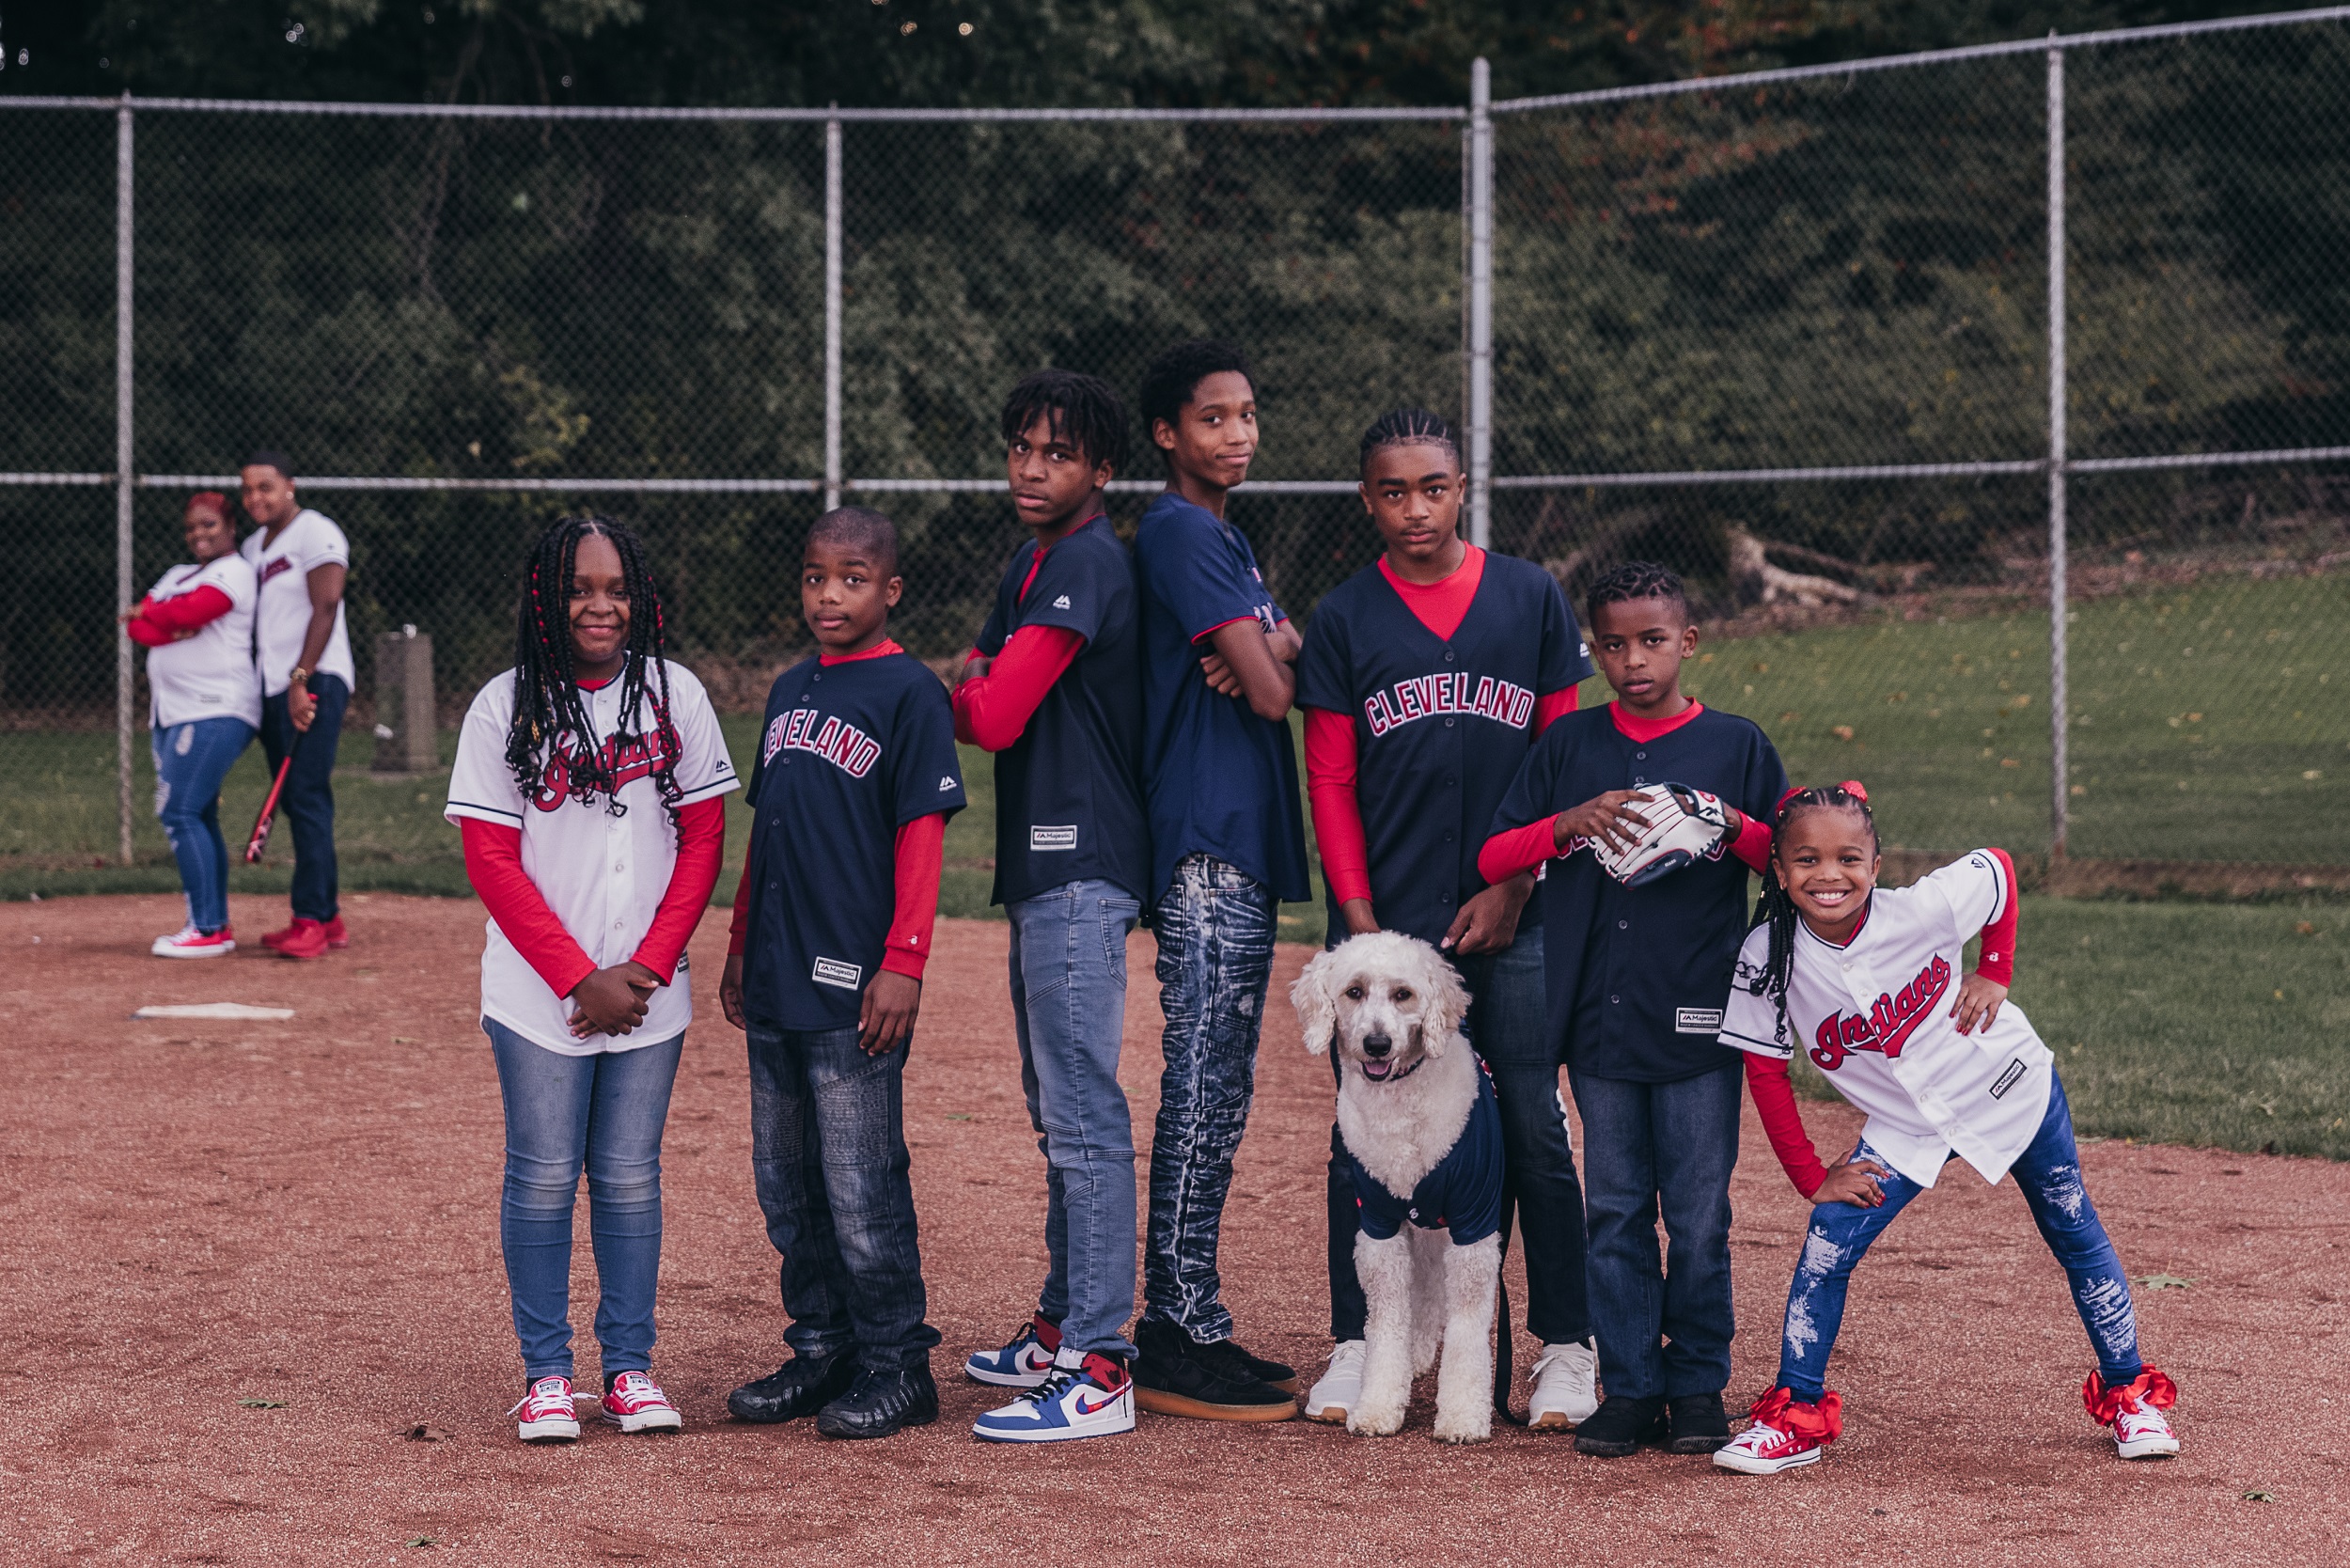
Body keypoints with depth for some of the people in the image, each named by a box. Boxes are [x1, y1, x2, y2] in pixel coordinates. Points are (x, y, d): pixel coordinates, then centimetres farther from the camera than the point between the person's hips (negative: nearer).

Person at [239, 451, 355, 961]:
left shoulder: (316, 534, -7)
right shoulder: (252, 547, 19)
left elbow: (324, 609, -15)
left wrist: (300, 679, -22)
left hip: (314, 684, -9)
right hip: (271, 688, 9)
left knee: (308, 798, -13)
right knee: (294, 802, 8)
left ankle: (311, 921, -15)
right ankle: (328, 918, 13)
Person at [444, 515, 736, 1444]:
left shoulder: (677, 698, 2)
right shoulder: (505, 708, -4)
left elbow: (703, 841, 3)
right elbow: (492, 860, -5)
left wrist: (645, 968, -7)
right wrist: (579, 978, -12)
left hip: (649, 994, 2)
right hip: (538, 998, -1)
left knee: (631, 1178, 7)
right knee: (543, 1177, 3)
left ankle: (630, 1366, 18)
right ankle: (545, 1372, 13)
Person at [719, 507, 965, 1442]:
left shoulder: (908, 692, -7)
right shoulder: (790, 691, 14)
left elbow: (921, 835, -11)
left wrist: (904, 963, -16)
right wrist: (740, 949, 19)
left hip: (854, 985, -7)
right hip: (776, 982, 8)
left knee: (863, 1188, -4)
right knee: (786, 1185, 13)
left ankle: (896, 1367, 6)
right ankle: (819, 1353, 23)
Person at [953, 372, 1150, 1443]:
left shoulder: (1088, 564, -13)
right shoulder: (1030, 563, 18)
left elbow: (992, 717, -17)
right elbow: (976, 707, 17)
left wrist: (967, 691, 3)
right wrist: (983, 692, -4)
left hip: (1082, 867, -10)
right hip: (1043, 866, 10)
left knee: (1084, 1114, -11)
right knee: (1057, 1113, 17)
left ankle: (1098, 1372, -11)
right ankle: (1065, 1326, 28)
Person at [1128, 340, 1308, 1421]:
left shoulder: (1223, 539, 20)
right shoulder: (1180, 533, -11)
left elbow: (1278, 658, 16)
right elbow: (1272, 692, -18)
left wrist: (1269, 650, -6)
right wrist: (1276, 659, 4)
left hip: (1242, 845, 10)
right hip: (1206, 843, -10)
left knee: (1217, 1095, 11)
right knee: (1202, 1090, -8)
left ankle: (1185, 1323, 17)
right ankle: (1178, 1344, -4)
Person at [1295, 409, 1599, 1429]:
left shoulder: (1530, 598, 4)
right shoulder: (1344, 619, 3)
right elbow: (1329, 781, 3)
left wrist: (1513, 887, -3)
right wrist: (1358, 920, -4)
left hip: (1510, 915, 0)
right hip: (1385, 921, 0)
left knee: (1535, 1131, 2)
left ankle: (1566, 1347, 10)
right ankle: (1356, 1345, 13)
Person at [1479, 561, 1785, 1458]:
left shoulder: (1736, 746, 4)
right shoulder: (1570, 744, 7)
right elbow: (1492, 860, 4)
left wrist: (1735, 825, -14)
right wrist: (1570, 821, -12)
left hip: (1699, 1022, -2)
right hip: (1598, 1020, 2)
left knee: (1699, 1216, 2)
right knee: (1615, 1213, 7)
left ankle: (1698, 1387, 13)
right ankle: (1630, 1388, 13)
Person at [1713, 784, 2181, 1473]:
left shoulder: (1923, 910, -25)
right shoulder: (1768, 957, -20)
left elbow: (2000, 866, -4)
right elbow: (1765, 1072, -9)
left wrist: (1995, 974, -7)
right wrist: (1813, 1177, -9)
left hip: (2010, 1085, -1)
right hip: (1904, 1127, 1)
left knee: (2075, 1235, 10)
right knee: (1826, 1249, -9)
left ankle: (2128, 1393, 27)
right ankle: (1797, 1415, 6)